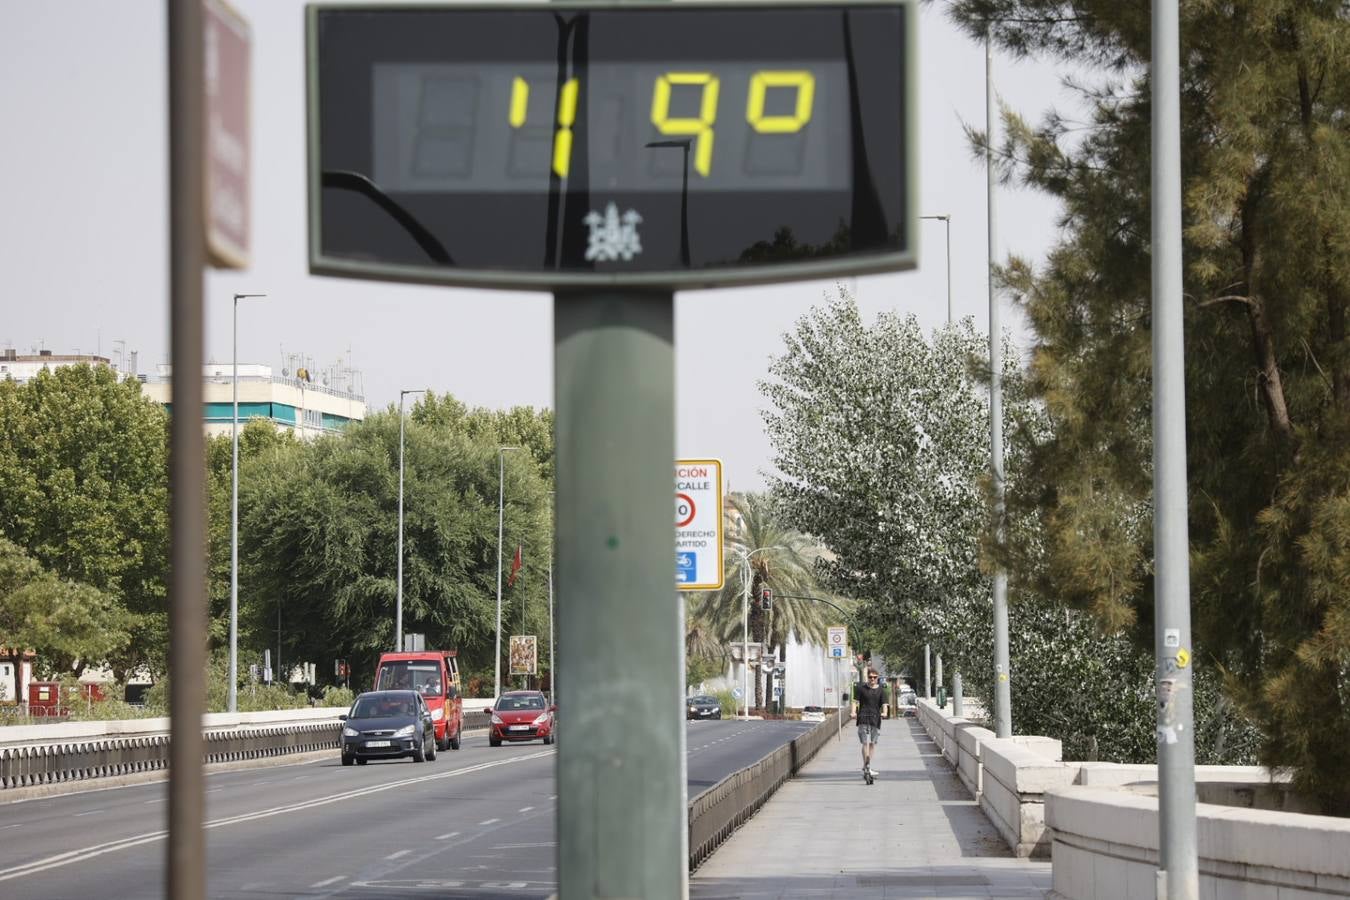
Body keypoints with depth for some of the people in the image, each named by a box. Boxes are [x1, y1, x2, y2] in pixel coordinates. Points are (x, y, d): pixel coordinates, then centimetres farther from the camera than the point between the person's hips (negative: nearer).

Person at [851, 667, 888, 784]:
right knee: (866, 743, -12)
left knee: (872, 743, 10)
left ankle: (867, 768, 24)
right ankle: (866, 769, -16)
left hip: (876, 719, 2)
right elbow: (856, 701, 4)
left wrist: (884, 713, -20)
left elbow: (884, 704, 1)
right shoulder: (861, 689, 6)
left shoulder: (881, 690, 8)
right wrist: (854, 712, -14)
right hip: (863, 718, -2)